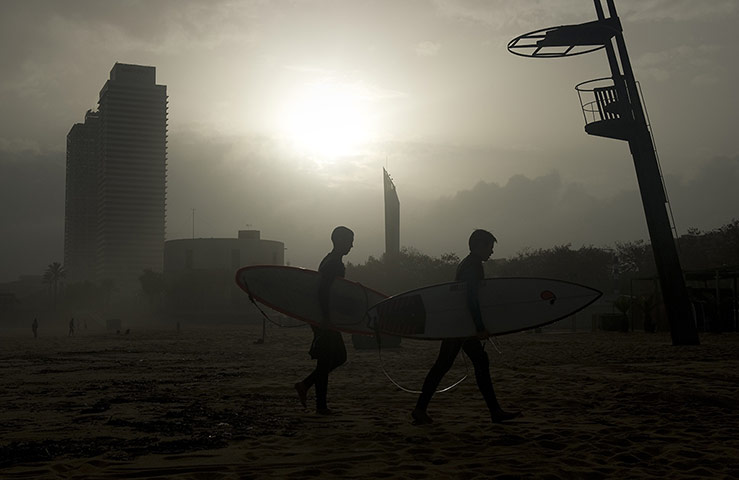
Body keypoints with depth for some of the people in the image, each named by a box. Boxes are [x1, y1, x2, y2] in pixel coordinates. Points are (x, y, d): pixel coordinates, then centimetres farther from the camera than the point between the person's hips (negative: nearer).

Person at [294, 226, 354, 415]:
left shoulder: (333, 261, 16)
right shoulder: (332, 263, -16)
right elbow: (322, 291, -24)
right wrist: (326, 318, -26)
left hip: (326, 319, 10)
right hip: (325, 320, -10)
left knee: (339, 356, 15)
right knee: (325, 362, -3)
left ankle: (305, 385, 17)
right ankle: (321, 405, 5)